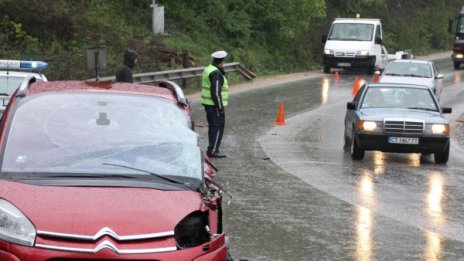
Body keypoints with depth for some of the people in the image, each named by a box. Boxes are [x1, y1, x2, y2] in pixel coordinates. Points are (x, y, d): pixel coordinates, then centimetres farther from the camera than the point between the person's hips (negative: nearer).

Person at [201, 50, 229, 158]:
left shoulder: (208, 70, 12)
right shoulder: (216, 73, -19)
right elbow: (215, 92, -23)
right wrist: (220, 107, -21)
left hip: (208, 104, 10)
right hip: (215, 105, -10)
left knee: (213, 126, 16)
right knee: (218, 127, -7)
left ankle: (212, 149, 22)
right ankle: (213, 150, -9)